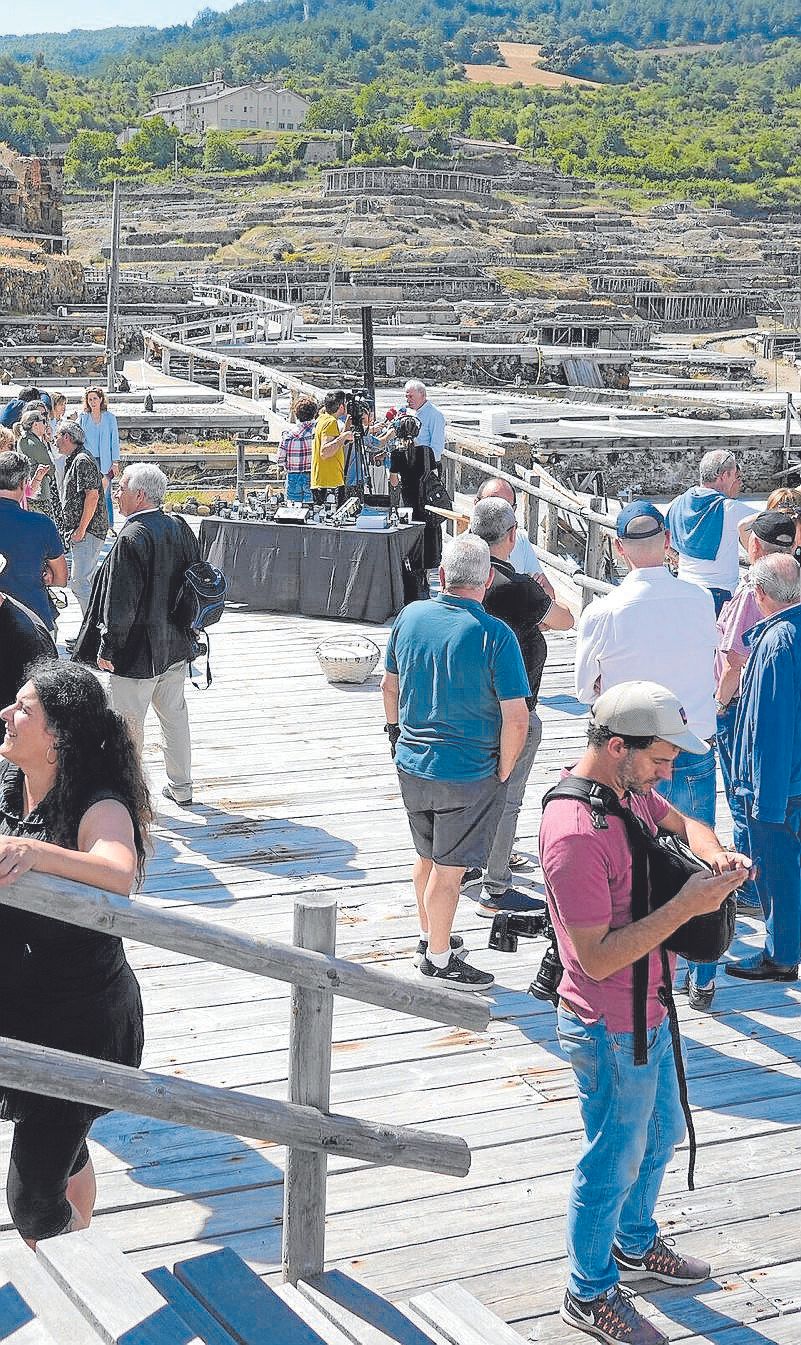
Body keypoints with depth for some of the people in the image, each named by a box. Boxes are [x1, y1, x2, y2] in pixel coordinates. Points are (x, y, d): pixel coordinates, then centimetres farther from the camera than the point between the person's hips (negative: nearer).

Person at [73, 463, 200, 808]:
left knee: (127, 726, 6)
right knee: (174, 715, 19)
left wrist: (107, 649, -12)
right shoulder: (180, 528, 0)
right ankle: (181, 787, 29)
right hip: (176, 647, 8)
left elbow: (121, 604, -22)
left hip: (136, 652, -8)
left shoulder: (130, 540, -23)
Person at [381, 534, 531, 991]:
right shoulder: (495, 635, -20)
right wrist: (503, 772, -6)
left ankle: (431, 935, 42)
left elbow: (390, 686, 11)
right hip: (468, 774, -6)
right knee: (449, 869, 7)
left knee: (428, 857, 24)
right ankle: (438, 960, 20)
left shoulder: (411, 616, -2)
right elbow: (516, 719, -21)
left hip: (412, 765, 6)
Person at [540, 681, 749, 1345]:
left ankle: (636, 1245, 51)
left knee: (661, 1135, 27)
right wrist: (687, 905, -30)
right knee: (615, 1161, 9)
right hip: (611, 1030, -10)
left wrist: (716, 855, -5)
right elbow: (598, 957, -30)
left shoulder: (630, 790, -2)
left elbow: (682, 823, 18)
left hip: (648, 1013, 10)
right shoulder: (576, 833, -31)